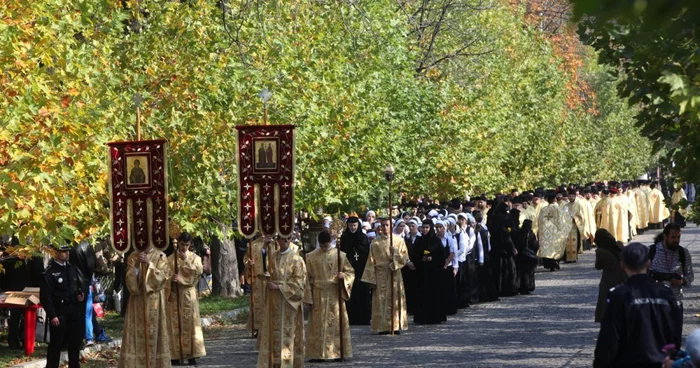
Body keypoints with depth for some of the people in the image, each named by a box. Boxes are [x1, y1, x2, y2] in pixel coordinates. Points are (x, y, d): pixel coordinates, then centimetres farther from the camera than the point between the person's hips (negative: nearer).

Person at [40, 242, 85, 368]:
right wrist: (52, 315, -18)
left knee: (75, 342, 13)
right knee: (56, 343, -1)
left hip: (75, 311, 6)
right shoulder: (50, 272, -10)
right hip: (59, 312, -6)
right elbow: (45, 296, -13)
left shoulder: (72, 269, 11)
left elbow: (79, 286, 23)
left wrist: (81, 294, 0)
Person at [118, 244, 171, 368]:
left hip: (154, 301, -2)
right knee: (136, 333, -2)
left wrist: (149, 263, -19)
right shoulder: (133, 256, 5)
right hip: (137, 300, 2)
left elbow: (163, 276, -10)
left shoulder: (160, 256, 0)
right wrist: (136, 265, -18)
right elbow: (129, 279, -1)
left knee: (154, 333, 0)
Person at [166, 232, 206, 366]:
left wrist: (185, 260, -13)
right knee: (175, 324, -2)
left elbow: (198, 271, -10)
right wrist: (170, 278, -18)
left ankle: (192, 355, 1)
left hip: (189, 294, 0)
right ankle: (175, 355, 1)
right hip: (174, 294, 0)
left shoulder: (194, 257, 6)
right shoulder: (170, 259, 6)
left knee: (190, 323, -2)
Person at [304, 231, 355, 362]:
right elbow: (308, 279, 4)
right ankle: (317, 354, 3)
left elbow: (350, 272, 8)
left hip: (336, 295, 0)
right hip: (318, 296, 0)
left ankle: (338, 353, 7)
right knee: (318, 326, 0)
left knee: (337, 324, 1)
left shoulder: (339, 255, 2)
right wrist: (308, 298, -1)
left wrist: (344, 276, -15)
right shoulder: (311, 257, 3)